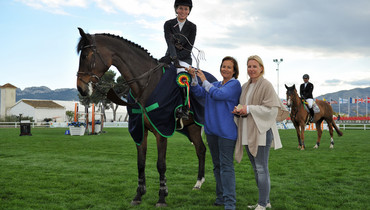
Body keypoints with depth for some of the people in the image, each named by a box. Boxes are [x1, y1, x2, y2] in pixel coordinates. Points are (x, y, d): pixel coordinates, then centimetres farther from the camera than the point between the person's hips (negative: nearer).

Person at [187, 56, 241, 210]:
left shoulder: (235, 84, -5)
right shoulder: (215, 84, 15)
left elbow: (218, 94, -18)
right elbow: (198, 92, 6)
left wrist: (204, 80, -7)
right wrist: (193, 77, -8)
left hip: (226, 131, -7)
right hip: (211, 129, 7)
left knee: (226, 165, -9)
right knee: (217, 165, 14)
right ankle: (221, 197, 25)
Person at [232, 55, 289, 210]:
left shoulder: (266, 85, -8)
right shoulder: (245, 87, 15)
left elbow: (272, 110, -14)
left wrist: (249, 109, -18)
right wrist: (238, 110, 0)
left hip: (261, 131, -8)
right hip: (247, 133, 8)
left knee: (261, 168, -6)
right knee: (256, 168, 14)